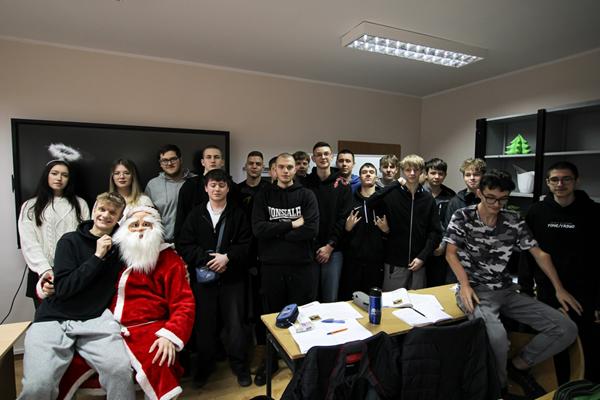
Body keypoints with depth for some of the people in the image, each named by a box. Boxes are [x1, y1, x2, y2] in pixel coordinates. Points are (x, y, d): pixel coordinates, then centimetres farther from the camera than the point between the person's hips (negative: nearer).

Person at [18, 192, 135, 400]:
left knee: (120, 369, -26)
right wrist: (97, 257, -12)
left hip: (96, 320, 0)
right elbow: (62, 288, -6)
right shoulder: (70, 241, 2)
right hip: (54, 319, 0)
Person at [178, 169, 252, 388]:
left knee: (235, 323, 5)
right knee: (204, 323, 11)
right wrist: (207, 259, -13)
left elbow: (246, 245, -4)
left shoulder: (238, 214, 1)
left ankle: (240, 366, 25)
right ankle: (205, 365, 32)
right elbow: (184, 245, -2)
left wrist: (227, 257, -17)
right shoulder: (195, 214, 4)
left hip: (232, 277, -1)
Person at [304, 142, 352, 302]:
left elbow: (344, 218, -3)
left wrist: (330, 246, -9)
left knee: (330, 298, 6)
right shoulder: (305, 183, 4)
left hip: (333, 249, -1)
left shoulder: (342, 185, 2)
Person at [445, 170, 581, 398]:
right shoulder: (462, 217, -6)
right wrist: (465, 285, -17)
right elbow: (451, 253, -6)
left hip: (507, 291, 6)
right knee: (497, 337, -32)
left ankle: (518, 366, 14)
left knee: (566, 329, -5)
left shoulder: (514, 221, 6)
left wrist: (559, 288, 8)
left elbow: (539, 254, 12)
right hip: (475, 291, -5)